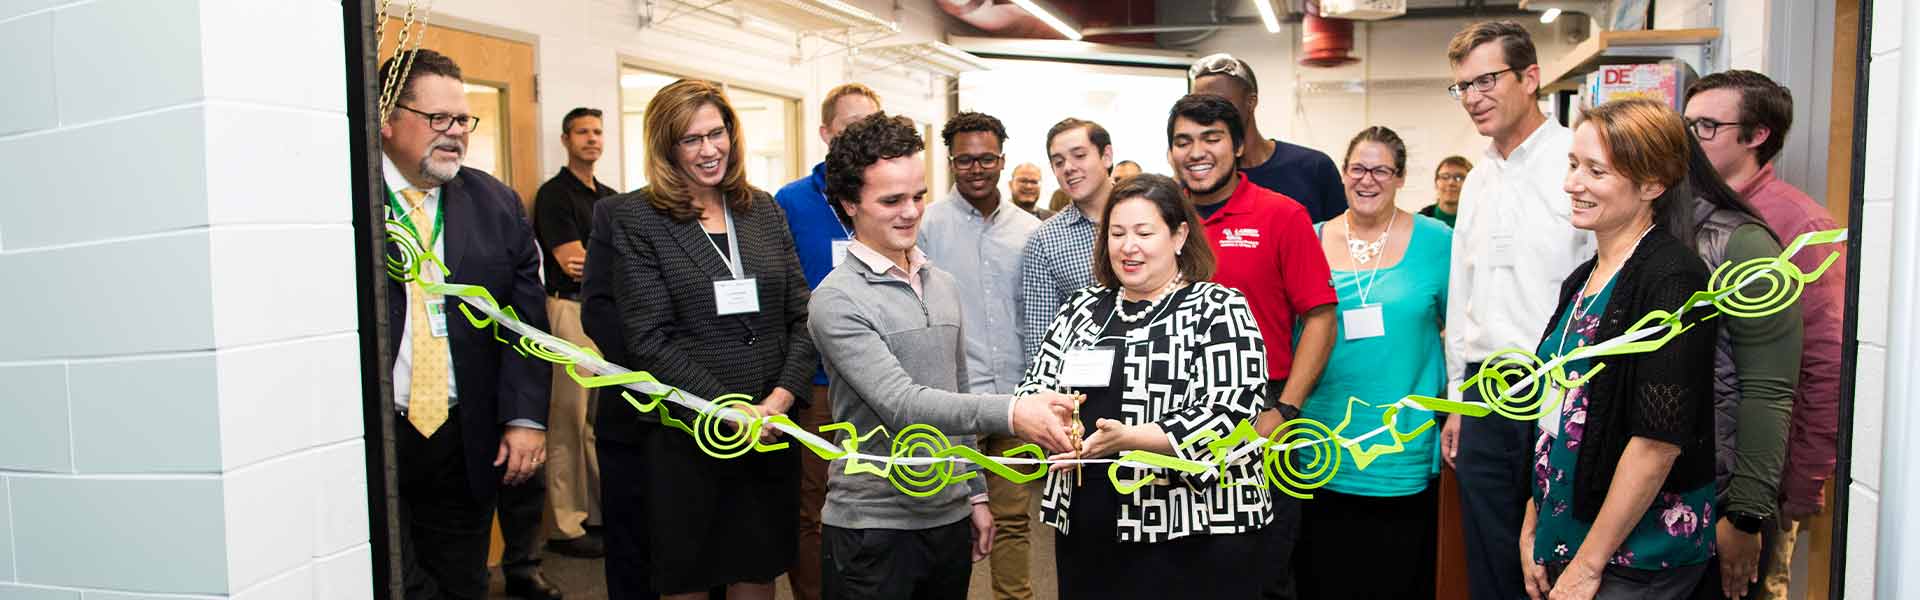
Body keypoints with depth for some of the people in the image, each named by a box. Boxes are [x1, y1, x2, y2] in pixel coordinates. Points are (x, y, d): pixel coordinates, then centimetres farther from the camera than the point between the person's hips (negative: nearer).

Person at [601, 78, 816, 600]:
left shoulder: (764, 210, 8)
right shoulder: (637, 218, -4)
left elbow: (802, 316, 5)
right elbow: (651, 338, -10)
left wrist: (782, 396, -10)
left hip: (772, 429, 3)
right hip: (685, 435, -3)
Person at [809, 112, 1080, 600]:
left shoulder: (944, 287, 9)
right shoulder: (837, 299, -13)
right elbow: (900, 403, -24)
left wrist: (976, 493, 16)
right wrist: (1010, 413, -34)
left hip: (949, 519, 6)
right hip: (873, 525, -6)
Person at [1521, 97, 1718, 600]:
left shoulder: (1671, 278, -15)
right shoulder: (1583, 280, 10)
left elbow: (1659, 439, -20)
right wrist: (1532, 531, 10)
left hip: (1640, 559, -7)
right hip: (1565, 540, 7)